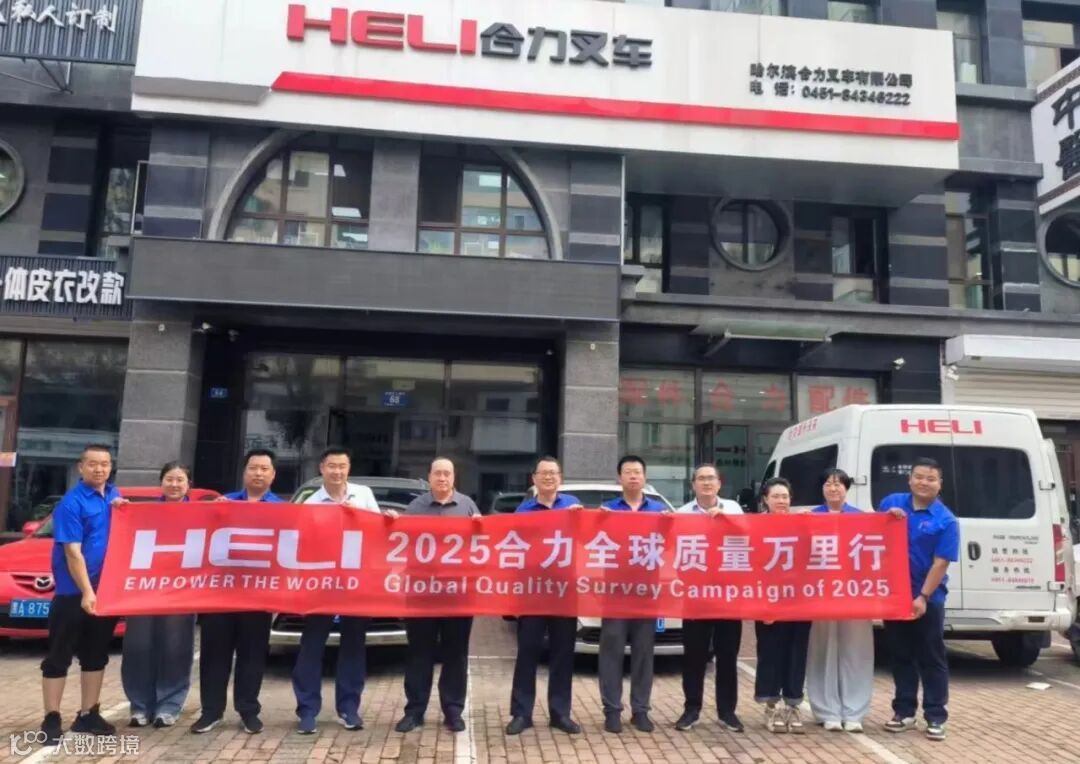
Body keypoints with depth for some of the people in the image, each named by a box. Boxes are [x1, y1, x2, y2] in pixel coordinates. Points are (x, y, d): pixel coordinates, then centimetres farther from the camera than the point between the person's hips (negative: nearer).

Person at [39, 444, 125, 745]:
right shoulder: (71, 502, -13)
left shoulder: (113, 495, 7)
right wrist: (86, 592, -23)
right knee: (59, 656, 3)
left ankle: (88, 715, 24)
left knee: (96, 654, 14)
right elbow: (73, 552, -18)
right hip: (73, 593, -7)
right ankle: (51, 719, 12)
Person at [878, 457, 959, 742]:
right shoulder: (891, 503, 3)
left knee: (932, 658, 5)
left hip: (927, 599, -3)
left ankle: (936, 717, 14)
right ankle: (904, 711, 22)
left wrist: (923, 597, -18)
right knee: (900, 655, 12)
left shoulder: (946, 521, -8)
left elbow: (941, 563, -12)